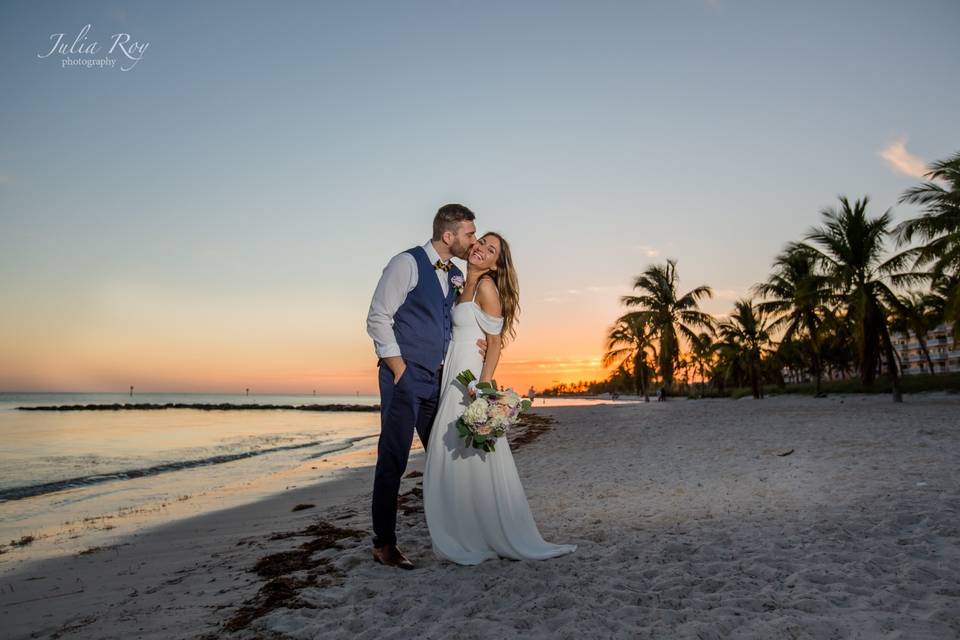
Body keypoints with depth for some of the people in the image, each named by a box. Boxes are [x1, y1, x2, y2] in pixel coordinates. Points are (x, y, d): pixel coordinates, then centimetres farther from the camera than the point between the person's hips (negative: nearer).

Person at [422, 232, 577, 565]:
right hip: (455, 380, 8)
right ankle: (471, 539, 22)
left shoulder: (486, 286, -9)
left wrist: (482, 388, -21)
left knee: (473, 460, -4)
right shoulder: (463, 286, 15)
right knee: (455, 460, 11)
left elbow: (495, 343, -13)